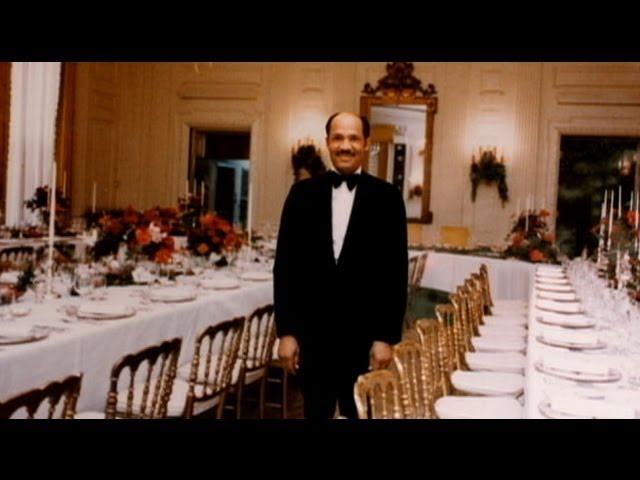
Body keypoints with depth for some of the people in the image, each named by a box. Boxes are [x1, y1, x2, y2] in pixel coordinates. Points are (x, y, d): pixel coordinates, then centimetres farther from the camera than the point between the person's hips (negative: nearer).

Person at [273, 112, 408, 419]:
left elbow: (395, 271, -2)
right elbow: (285, 265, 3)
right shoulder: (303, 193, 4)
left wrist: (386, 337, -6)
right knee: (316, 414, 13)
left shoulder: (386, 197, -1)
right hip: (311, 333, 2)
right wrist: (285, 331, -1)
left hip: (365, 335, -1)